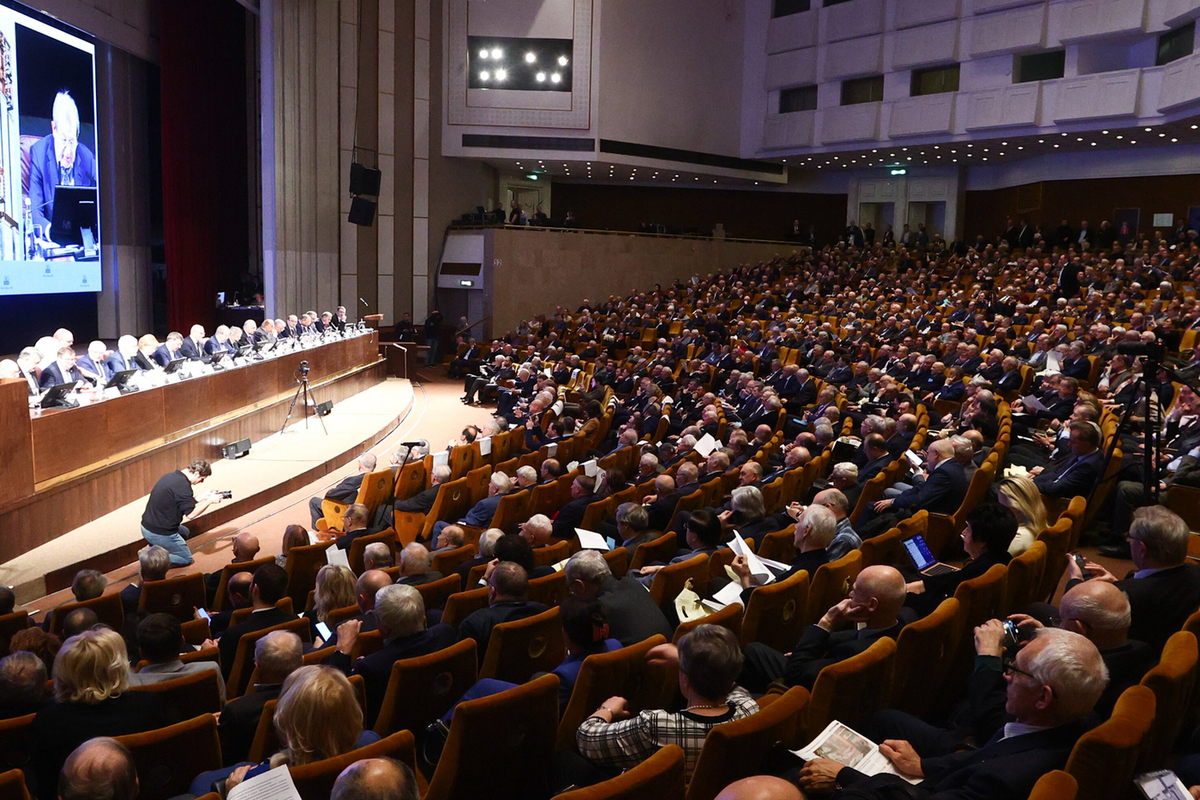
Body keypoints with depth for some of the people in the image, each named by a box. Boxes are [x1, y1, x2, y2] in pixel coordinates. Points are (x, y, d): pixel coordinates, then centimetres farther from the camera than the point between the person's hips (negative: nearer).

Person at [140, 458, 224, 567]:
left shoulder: (170, 476, 5)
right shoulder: (182, 485, -23)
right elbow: (191, 514, -22)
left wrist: (202, 497, 9)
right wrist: (210, 501, -11)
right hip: (159, 533, -9)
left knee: (184, 532, 31)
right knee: (186, 559, 9)